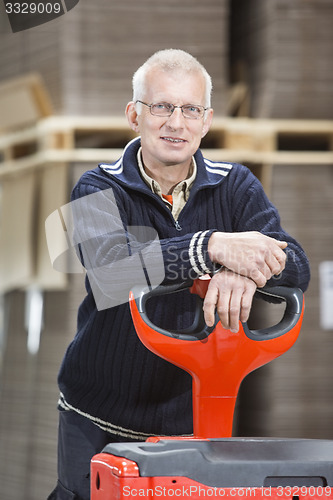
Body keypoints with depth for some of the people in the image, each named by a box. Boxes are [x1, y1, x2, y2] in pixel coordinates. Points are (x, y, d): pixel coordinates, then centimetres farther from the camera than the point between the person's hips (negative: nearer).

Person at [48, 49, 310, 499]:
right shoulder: (99, 190, -6)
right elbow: (109, 265, -28)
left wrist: (244, 272, -37)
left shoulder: (235, 187, 1)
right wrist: (214, 247, -40)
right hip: (98, 419, -2)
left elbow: (296, 266, -14)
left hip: (192, 417, 2)